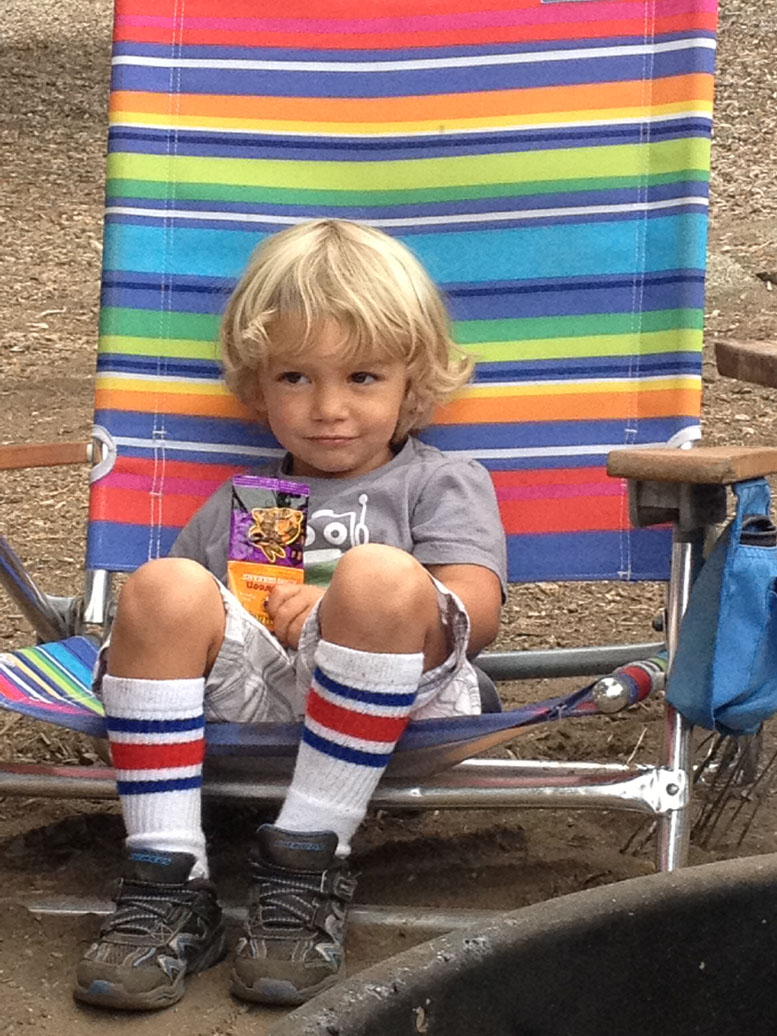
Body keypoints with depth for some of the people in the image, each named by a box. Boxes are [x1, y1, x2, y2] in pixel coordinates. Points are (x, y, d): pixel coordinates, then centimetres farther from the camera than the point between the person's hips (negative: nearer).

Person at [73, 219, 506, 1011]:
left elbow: (474, 610, 3)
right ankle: (167, 884, -27)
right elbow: (165, 617, 27)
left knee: (379, 574, -34)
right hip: (246, 680, 3)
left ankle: (306, 863, -27)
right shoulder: (236, 503, 34)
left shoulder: (442, 483, 22)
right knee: (162, 587, -26)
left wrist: (348, 604, -14)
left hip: (396, 690, -3)